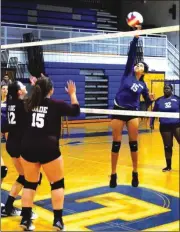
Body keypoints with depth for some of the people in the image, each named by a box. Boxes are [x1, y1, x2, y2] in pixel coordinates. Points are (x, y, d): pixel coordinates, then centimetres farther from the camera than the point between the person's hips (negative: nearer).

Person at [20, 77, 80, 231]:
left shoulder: (30, 103, 6)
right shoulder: (56, 104, -4)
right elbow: (75, 111, 10)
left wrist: (36, 86, 32)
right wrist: (73, 94, 21)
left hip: (28, 148, 4)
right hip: (48, 149, -4)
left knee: (30, 184, 14)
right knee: (58, 184, 10)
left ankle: (26, 220, 12)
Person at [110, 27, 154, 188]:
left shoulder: (143, 85, 7)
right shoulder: (128, 73, 3)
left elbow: (147, 103, 9)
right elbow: (131, 54, -5)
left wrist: (151, 99, -13)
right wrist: (136, 37, -13)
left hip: (132, 112, 1)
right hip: (118, 110, -1)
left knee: (133, 143, 3)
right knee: (116, 143, 0)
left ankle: (135, 174, 16)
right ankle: (113, 175, 8)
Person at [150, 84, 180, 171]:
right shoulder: (159, 100, 6)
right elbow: (154, 112, 13)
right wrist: (151, 123, 7)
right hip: (164, 126, 2)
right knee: (167, 146, 9)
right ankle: (168, 166, 21)